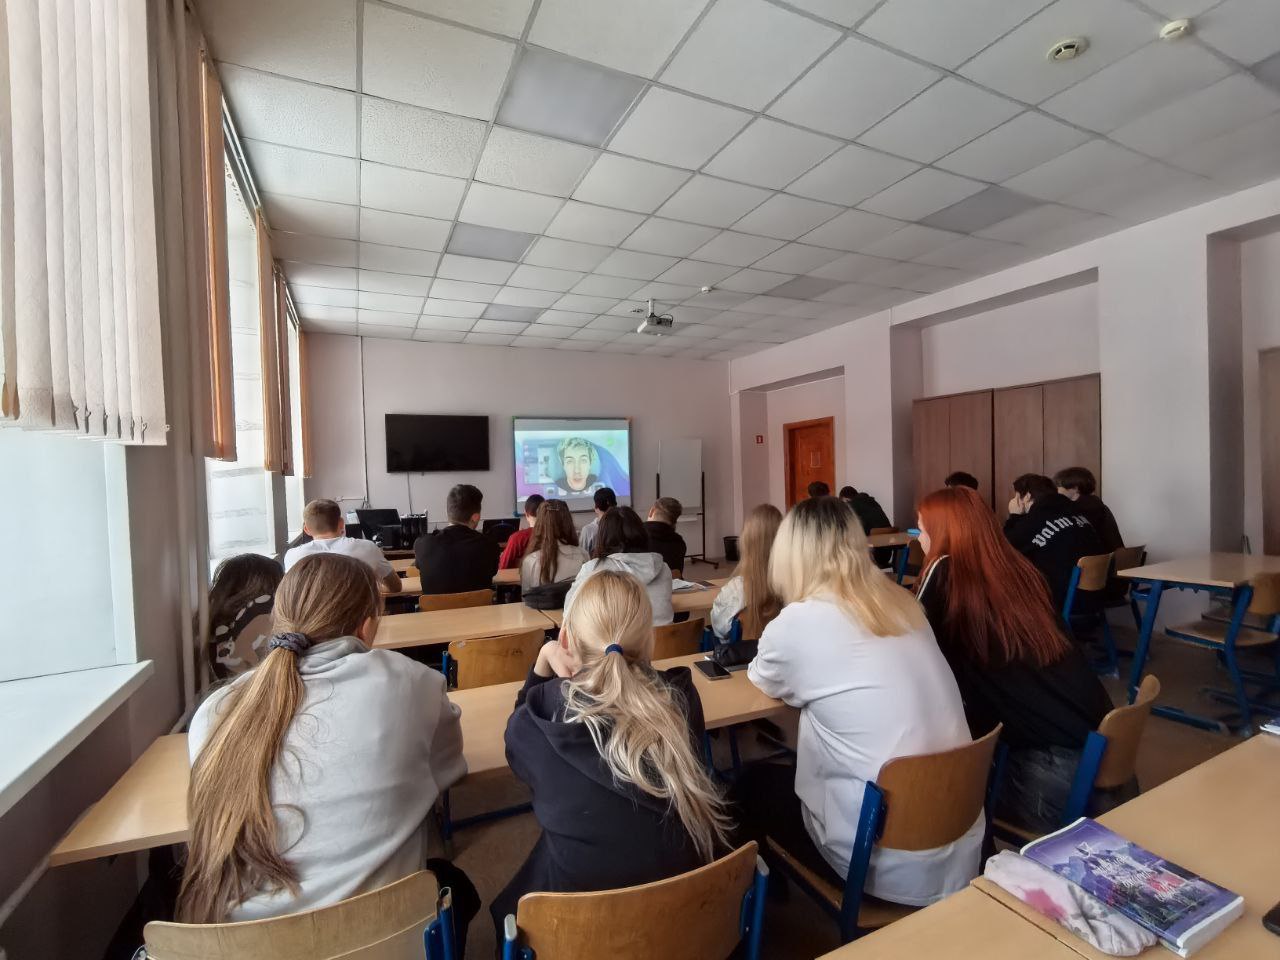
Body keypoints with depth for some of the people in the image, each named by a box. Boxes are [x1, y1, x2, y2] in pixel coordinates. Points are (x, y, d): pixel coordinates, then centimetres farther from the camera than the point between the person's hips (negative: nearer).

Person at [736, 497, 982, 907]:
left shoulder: (799, 621, -19)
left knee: (753, 785, 19)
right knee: (783, 775, 26)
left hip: (892, 865, -6)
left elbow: (765, 680, 4)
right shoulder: (903, 602, -1)